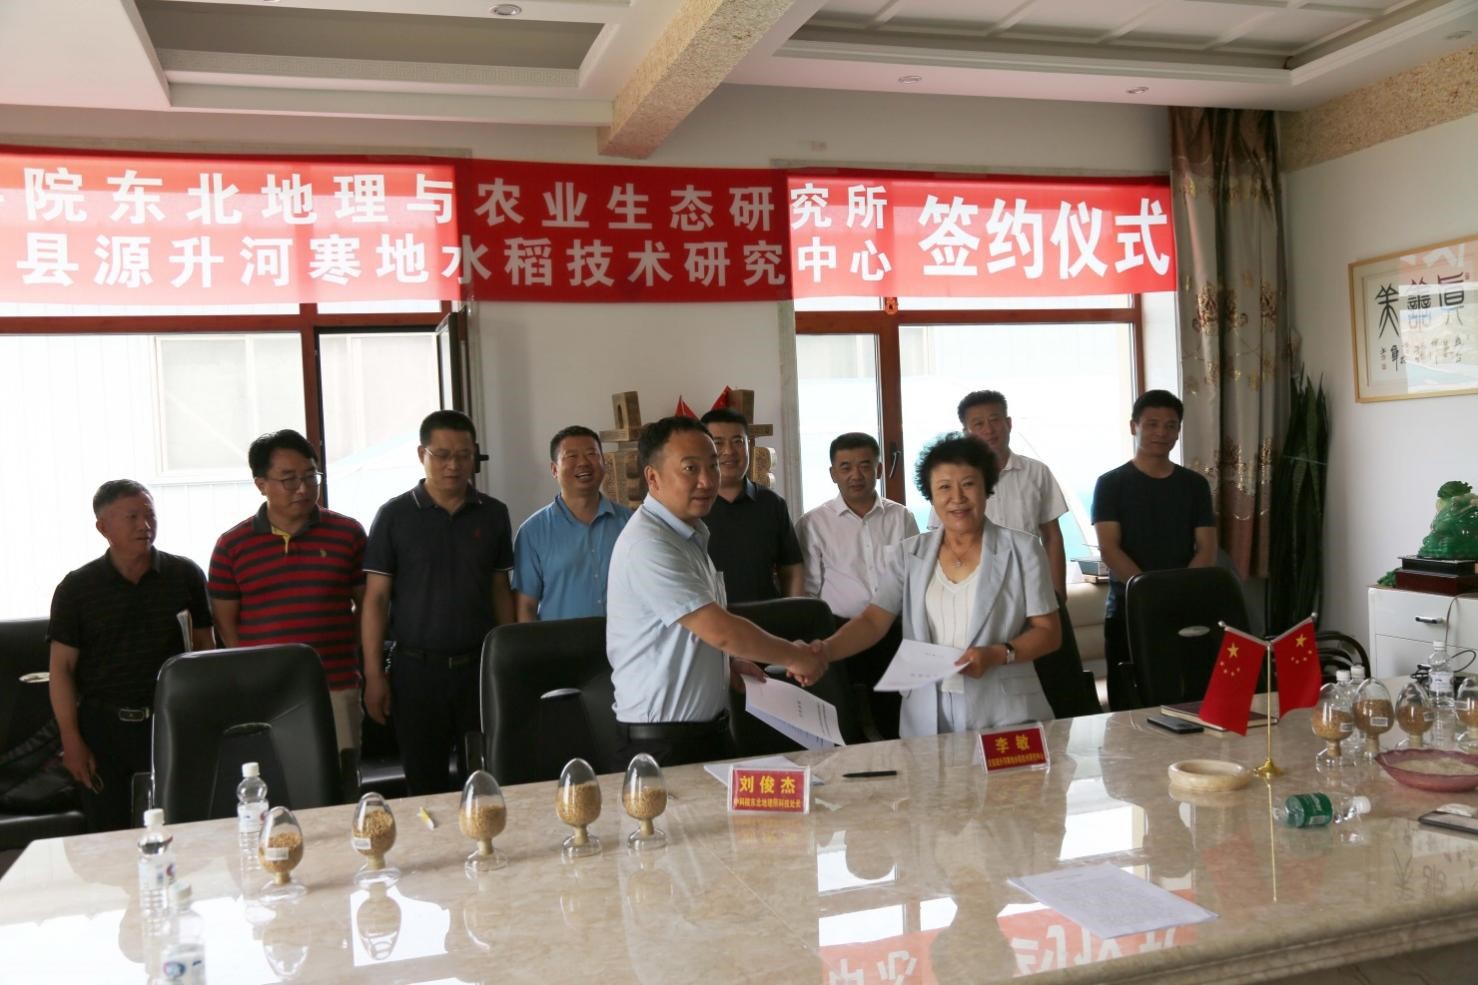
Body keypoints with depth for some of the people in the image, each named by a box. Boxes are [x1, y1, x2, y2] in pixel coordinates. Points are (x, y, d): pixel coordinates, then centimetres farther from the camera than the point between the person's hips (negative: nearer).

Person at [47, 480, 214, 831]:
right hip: (103, 726, 0)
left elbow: (205, 647, 6)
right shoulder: (77, 588, 0)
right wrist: (71, 740, -5)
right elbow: (62, 667, 2)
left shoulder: (185, 575, 3)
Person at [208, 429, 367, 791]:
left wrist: (343, 651, 2)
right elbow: (225, 621, 9)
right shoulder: (232, 546, 6)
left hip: (336, 690, 0)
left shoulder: (347, 533, 7)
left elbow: (367, 604, 11)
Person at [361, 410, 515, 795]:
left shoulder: (493, 514, 6)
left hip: (480, 664, 2)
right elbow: (376, 597, -1)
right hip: (416, 668, -1)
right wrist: (373, 674, -5)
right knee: (424, 783, 7)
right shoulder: (395, 515, -1)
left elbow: (500, 590, 10)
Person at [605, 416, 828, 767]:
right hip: (662, 744, -9)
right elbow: (720, 631, -24)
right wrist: (795, 657, -10)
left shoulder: (689, 534, 10)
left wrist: (728, 662, 8)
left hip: (708, 732, 9)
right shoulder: (648, 544, -22)